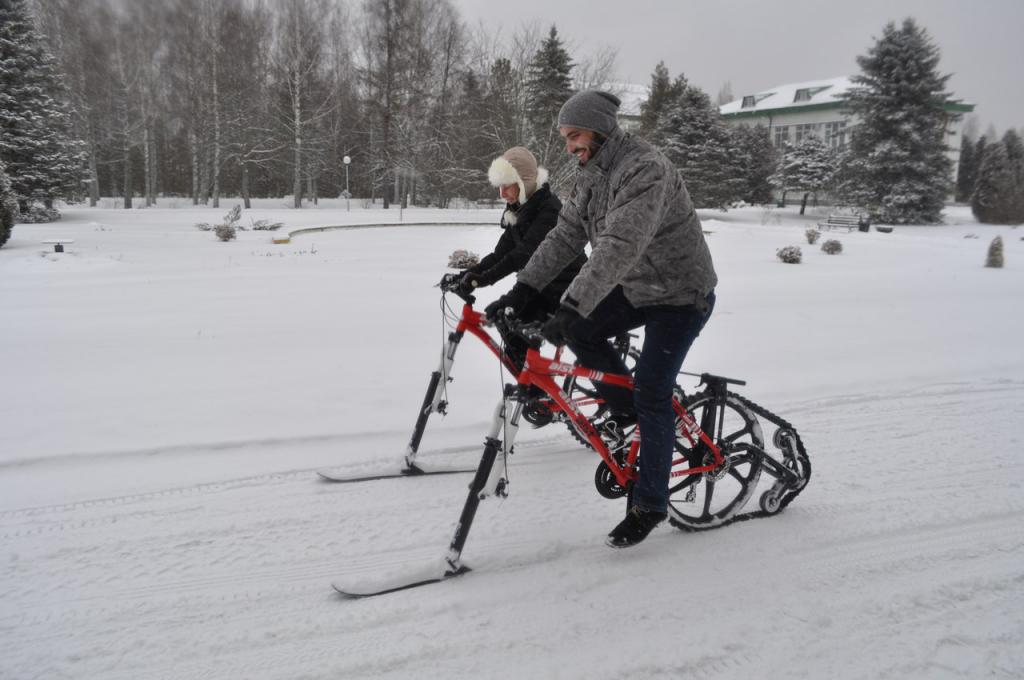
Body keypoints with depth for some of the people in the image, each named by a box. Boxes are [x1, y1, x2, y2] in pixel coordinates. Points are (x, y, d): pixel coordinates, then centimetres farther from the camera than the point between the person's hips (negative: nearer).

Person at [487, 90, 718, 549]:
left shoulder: (645, 168, -27)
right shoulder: (591, 174, 2)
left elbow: (621, 245, -39)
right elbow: (566, 234, 0)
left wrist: (571, 306, -46)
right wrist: (525, 287, -12)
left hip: (681, 294, -8)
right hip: (634, 287, 8)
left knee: (651, 391, -10)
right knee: (579, 330, -10)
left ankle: (649, 504, 5)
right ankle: (625, 410, 13)